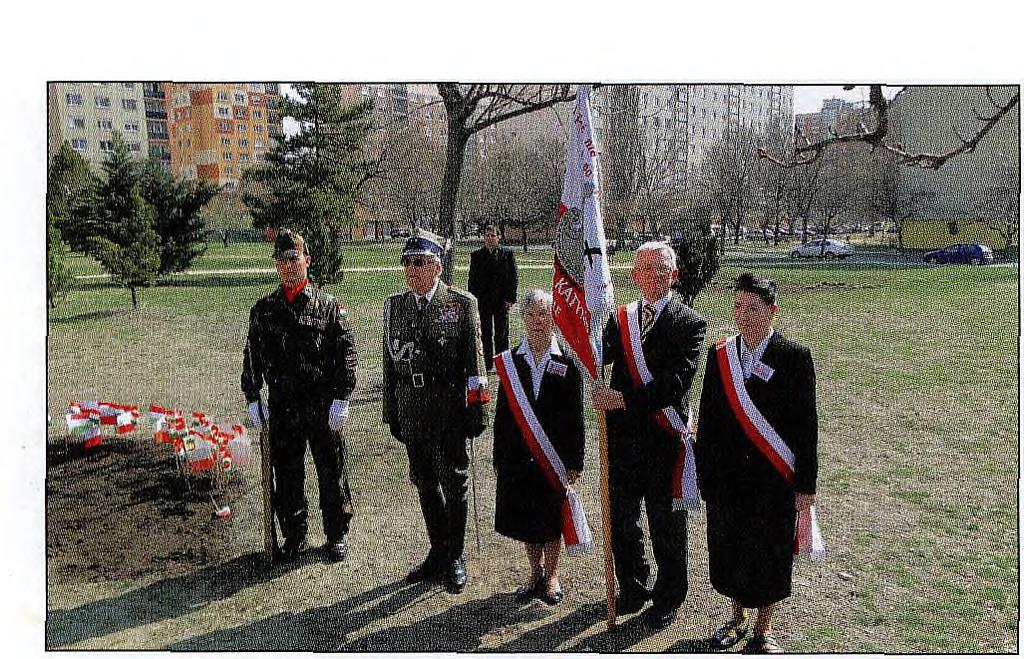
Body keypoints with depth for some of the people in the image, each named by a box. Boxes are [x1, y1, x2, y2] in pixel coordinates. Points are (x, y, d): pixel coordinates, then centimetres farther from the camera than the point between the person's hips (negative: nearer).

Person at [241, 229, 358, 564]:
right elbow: (252, 356, 10)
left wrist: (341, 399, -10)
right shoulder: (264, 309, 6)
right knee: (286, 476, 12)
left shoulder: (328, 305, -2)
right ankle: (293, 536, 29)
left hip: (323, 407, -2)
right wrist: (253, 399, 4)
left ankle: (337, 535, 25)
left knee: (331, 473, 8)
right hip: (281, 408, 3)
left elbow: (346, 352, -4)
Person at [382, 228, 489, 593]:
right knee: (425, 484, 15)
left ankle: (454, 557, 24)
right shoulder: (394, 305, 7)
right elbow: (390, 361, 10)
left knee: (453, 485, 7)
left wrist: (476, 408, -9)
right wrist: (392, 412, 10)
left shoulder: (462, 303, -6)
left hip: (449, 410, -4)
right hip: (411, 411, 5)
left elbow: (474, 358, -7)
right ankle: (437, 553, 32)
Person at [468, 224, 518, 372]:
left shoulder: (507, 254, 4)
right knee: (486, 334, 5)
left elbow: (514, 277, 2)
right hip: (483, 301, 1)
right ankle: (488, 365, 12)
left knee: (501, 334, 3)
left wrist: (510, 298, -5)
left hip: (502, 300, -1)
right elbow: (472, 279, 7)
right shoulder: (476, 256, 7)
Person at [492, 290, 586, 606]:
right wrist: (499, 459, 3)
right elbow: (502, 413, 3)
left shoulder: (567, 361, -6)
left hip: (554, 456, -2)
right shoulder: (510, 361, 0)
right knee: (524, 518, 13)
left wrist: (574, 461, -7)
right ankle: (535, 574, 34)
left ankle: (551, 576, 30)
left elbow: (576, 416, -5)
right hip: (518, 457, 3)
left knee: (552, 520, 10)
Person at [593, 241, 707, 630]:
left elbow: (676, 382, -20)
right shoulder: (619, 318, 5)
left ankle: (668, 598, 33)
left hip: (664, 441, -4)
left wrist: (624, 399, -28)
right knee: (622, 520, 18)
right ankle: (632, 587, 41)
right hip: (623, 438, 4)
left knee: (667, 525, 12)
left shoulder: (690, 323, -7)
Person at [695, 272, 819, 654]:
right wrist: (704, 473, 5)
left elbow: (806, 425, -7)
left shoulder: (794, 357, -8)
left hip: (774, 479, -3)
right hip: (727, 476, 3)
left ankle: (763, 630, 31)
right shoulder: (719, 355, 2)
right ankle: (738, 619, 37)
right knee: (727, 551, 14)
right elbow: (707, 419, 5)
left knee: (769, 555, 10)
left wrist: (805, 484, -8)